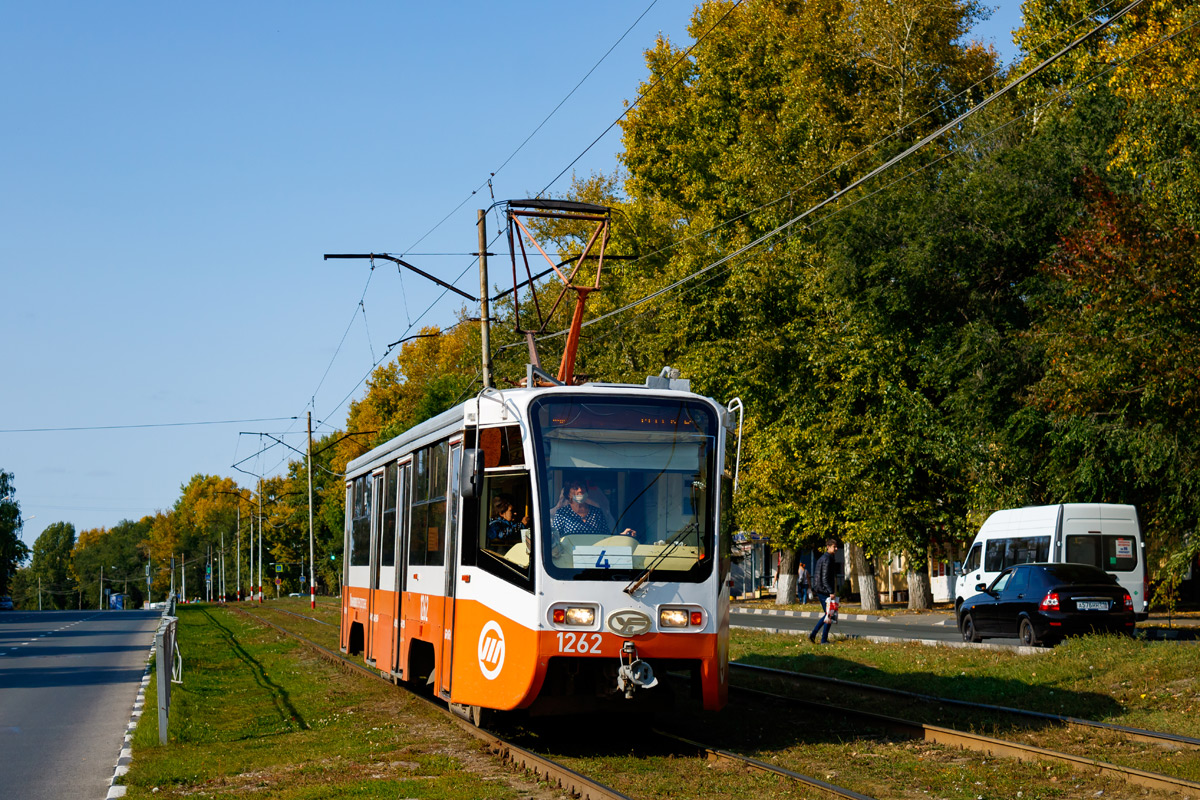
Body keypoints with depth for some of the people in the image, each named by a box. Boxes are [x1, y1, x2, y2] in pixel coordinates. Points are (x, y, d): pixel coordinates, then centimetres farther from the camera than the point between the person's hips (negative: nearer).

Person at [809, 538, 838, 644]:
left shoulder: (821, 559, 15)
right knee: (829, 615, -2)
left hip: (819, 590, 10)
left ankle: (813, 634, 12)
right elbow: (825, 578, -21)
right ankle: (824, 640, 1)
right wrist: (831, 591, -23)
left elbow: (815, 575, 21)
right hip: (824, 590, -10)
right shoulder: (827, 559, -15)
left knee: (827, 614, 17)